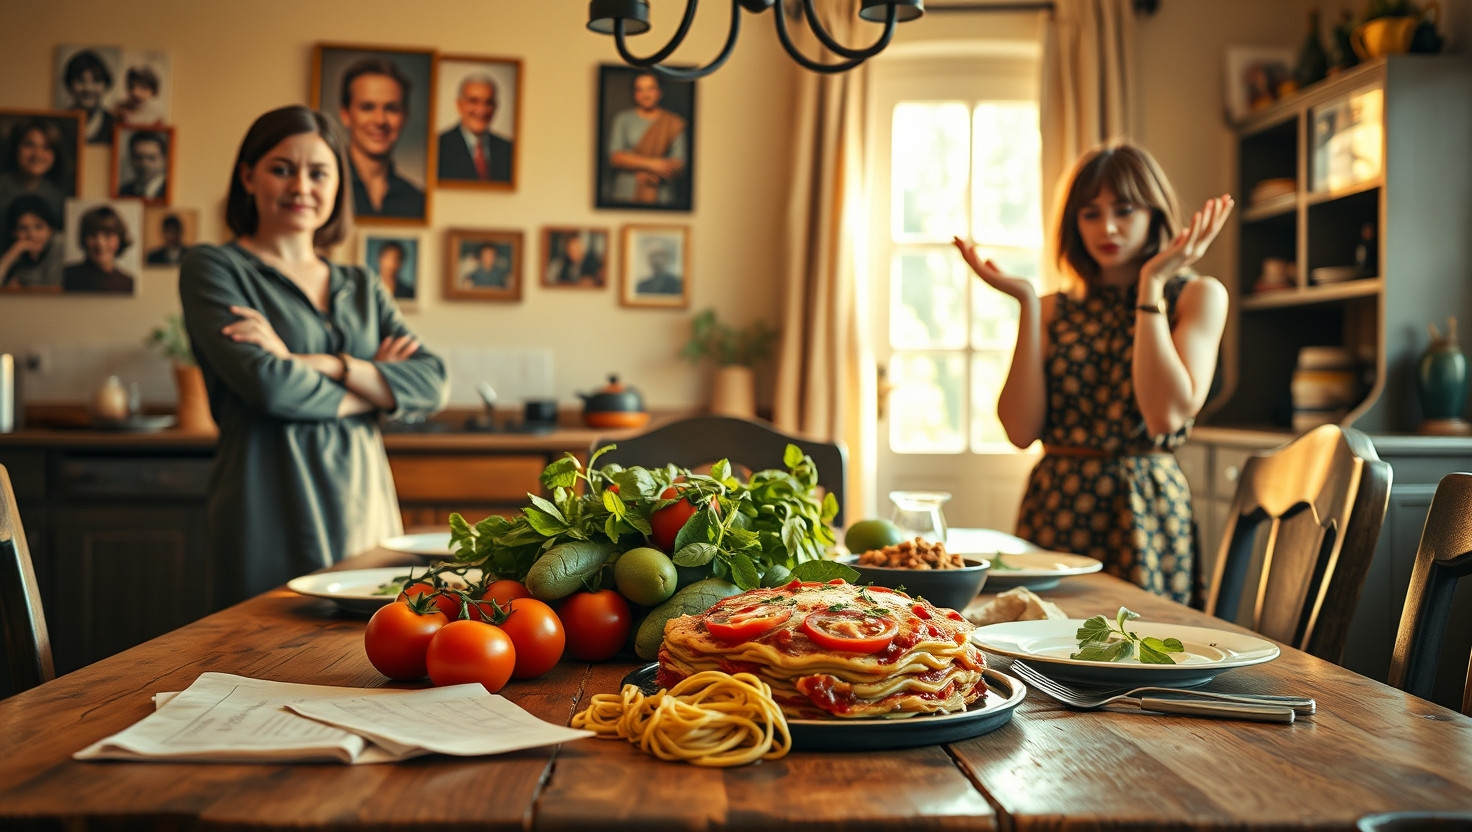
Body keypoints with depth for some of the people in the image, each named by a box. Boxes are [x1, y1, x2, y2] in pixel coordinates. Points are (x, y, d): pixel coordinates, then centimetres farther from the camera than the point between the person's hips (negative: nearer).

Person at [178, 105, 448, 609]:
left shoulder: (362, 287, 15)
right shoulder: (212, 269, 1)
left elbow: (433, 386, 0)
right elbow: (266, 385, -14)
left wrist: (310, 362, -12)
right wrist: (373, 387, 0)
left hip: (367, 508, 5)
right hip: (273, 518, -4)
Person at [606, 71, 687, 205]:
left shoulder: (674, 123, 8)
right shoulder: (623, 119, 9)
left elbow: (680, 164, 2)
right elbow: (615, 157, -2)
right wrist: (650, 163, -12)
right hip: (625, 196, 0)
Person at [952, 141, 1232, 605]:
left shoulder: (1198, 295, 2)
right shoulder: (1056, 310, 9)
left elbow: (1168, 414, -14)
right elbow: (1021, 430, -4)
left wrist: (1151, 285, -10)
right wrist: (1027, 304, -4)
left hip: (1142, 511, -2)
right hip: (1052, 507, 2)